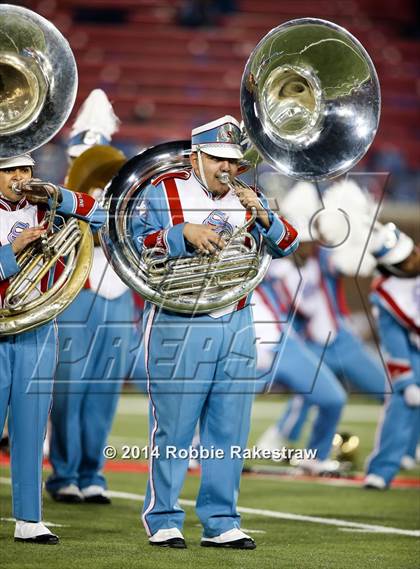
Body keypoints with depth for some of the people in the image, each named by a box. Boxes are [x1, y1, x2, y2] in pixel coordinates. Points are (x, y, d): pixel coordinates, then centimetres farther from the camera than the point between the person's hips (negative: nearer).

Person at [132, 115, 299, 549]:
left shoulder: (246, 198, 14)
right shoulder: (165, 191, 2)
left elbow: (286, 246, 6)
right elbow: (136, 241, -7)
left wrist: (263, 217, -13)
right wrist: (184, 233, -20)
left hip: (236, 324, 4)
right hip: (178, 326, -4)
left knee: (229, 430, 5)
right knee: (173, 426, -1)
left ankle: (220, 523, 11)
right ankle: (162, 521, 7)